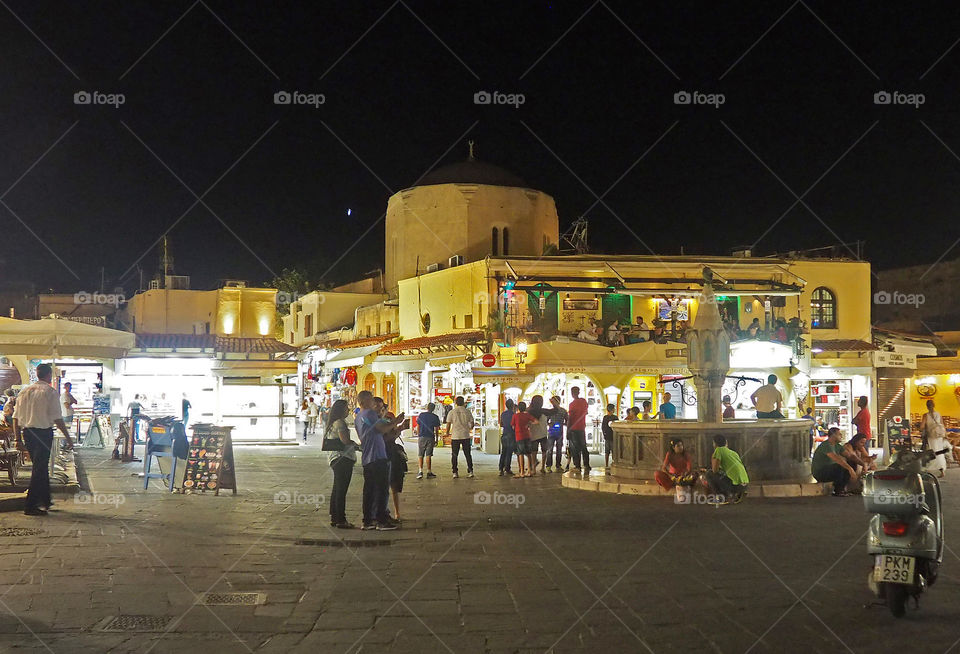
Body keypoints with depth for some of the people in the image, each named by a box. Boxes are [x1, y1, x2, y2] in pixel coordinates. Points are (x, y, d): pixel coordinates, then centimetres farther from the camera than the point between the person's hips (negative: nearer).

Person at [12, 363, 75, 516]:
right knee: (39, 468, 0)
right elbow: (57, 419, -13)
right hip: (43, 433, -6)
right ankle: (30, 506, -2)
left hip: (27, 433, 6)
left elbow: (16, 418, 8)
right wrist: (68, 438, -8)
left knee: (40, 466, 20)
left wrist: (18, 439, 15)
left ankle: (45, 500, 32)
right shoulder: (50, 392, -9)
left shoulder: (24, 391, 9)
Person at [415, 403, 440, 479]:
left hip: (422, 437, 0)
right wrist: (436, 439, 10)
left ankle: (420, 471, -7)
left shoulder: (421, 415, 3)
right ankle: (429, 472, 5)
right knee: (428, 455, 4)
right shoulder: (435, 417, 0)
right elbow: (436, 429, 1)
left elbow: (418, 427, 7)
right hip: (430, 437, 0)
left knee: (420, 455, 6)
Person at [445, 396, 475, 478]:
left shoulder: (451, 412, -4)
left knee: (454, 455, 6)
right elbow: (472, 424, 9)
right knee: (468, 454, 10)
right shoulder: (467, 412, 1)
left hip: (455, 436, -1)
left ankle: (455, 472, 3)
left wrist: (447, 433, 12)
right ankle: (470, 471, 7)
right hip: (466, 436, 1)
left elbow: (448, 424, -5)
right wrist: (469, 429, 30)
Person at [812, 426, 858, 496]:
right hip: (819, 473, -9)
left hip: (830, 471, 9)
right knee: (839, 467, -31)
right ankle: (837, 491, -20)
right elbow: (837, 459, -35)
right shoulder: (826, 445, -22)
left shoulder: (837, 446, 8)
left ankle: (842, 489, -3)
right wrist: (850, 468, -42)